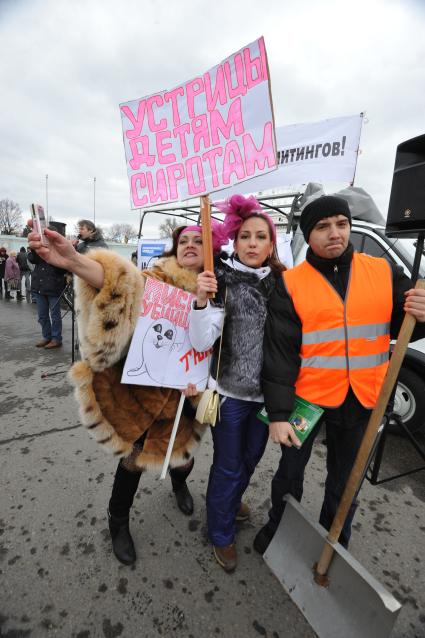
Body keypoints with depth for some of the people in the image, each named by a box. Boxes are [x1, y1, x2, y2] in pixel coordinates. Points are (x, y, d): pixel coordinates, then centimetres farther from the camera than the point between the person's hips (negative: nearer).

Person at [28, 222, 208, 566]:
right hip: (143, 385, -3)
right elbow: (125, 280, -34)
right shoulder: (161, 278, -14)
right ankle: (118, 521, 40)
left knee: (182, 445, 21)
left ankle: (180, 481, 60)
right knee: (135, 454, 9)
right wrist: (73, 261, -51)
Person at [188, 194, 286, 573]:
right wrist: (202, 301, -35)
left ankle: (230, 500, 56)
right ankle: (222, 533, 41)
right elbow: (201, 342, -20)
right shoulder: (222, 281, -14)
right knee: (228, 466, 13)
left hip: (266, 392, 5)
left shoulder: (282, 283, -2)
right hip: (230, 391, -4)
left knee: (251, 457, 25)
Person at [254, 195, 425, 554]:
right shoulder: (290, 284, -9)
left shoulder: (384, 272, -1)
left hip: (362, 401, 3)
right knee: (291, 470, 19)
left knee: (345, 480, 22)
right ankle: (279, 526, 48)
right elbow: (279, 353, -11)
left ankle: (335, 543, 49)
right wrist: (279, 413, -13)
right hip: (307, 396, -2)